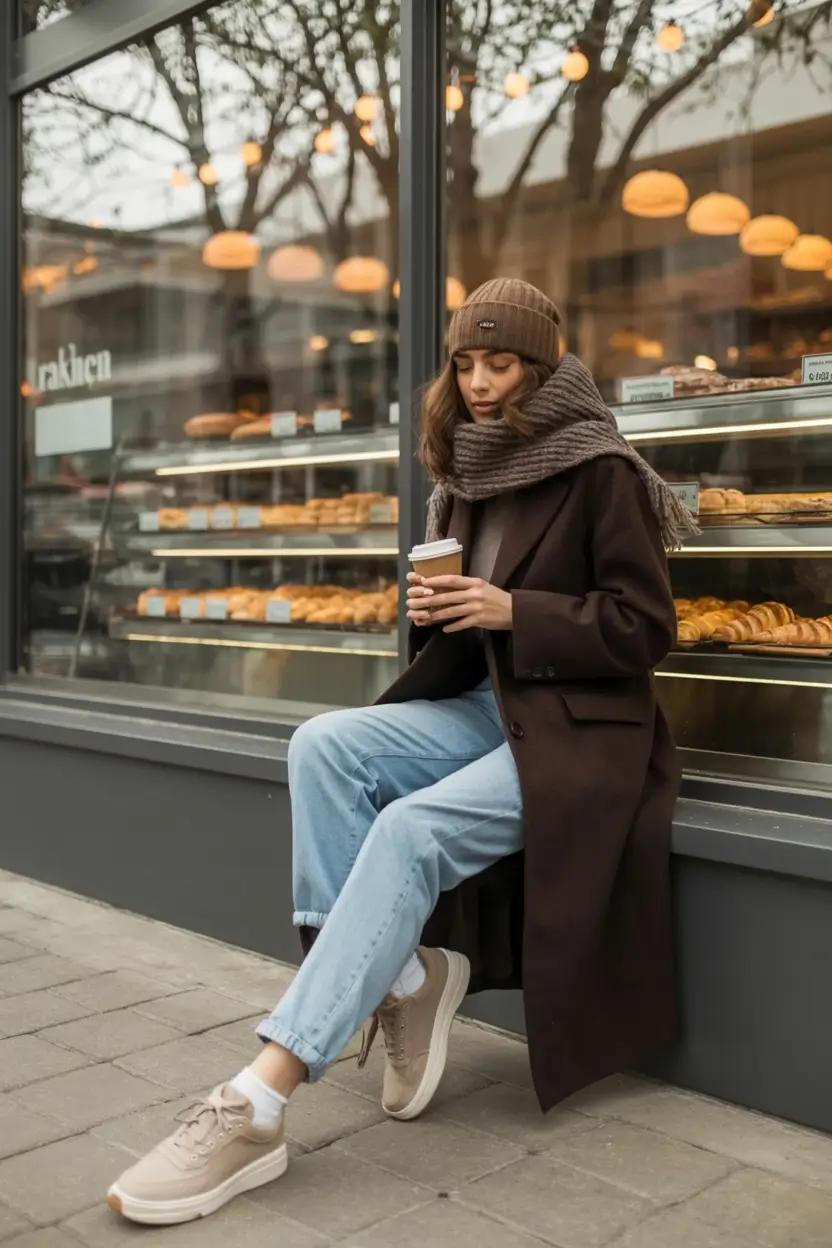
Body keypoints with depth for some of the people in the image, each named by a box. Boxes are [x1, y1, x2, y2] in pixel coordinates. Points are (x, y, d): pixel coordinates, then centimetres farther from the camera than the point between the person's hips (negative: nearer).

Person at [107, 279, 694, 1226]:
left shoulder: (602, 471, -8)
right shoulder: (467, 478, 12)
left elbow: (645, 630, -11)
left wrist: (512, 611, -20)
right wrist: (433, 609, -5)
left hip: (580, 728, -7)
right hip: (485, 705, 7)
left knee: (409, 831, -30)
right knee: (324, 746, -19)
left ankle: (258, 1105, -30)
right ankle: (402, 975, -13)